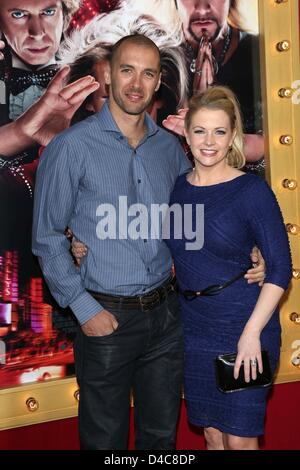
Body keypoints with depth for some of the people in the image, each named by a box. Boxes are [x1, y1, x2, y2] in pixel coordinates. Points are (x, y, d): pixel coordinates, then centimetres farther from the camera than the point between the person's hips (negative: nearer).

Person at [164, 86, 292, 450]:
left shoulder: (252, 190, -11)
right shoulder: (177, 187, 3)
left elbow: (280, 267, -12)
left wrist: (252, 332, -18)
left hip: (242, 327, -4)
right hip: (193, 328, 5)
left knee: (239, 438, 6)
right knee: (211, 433, 16)